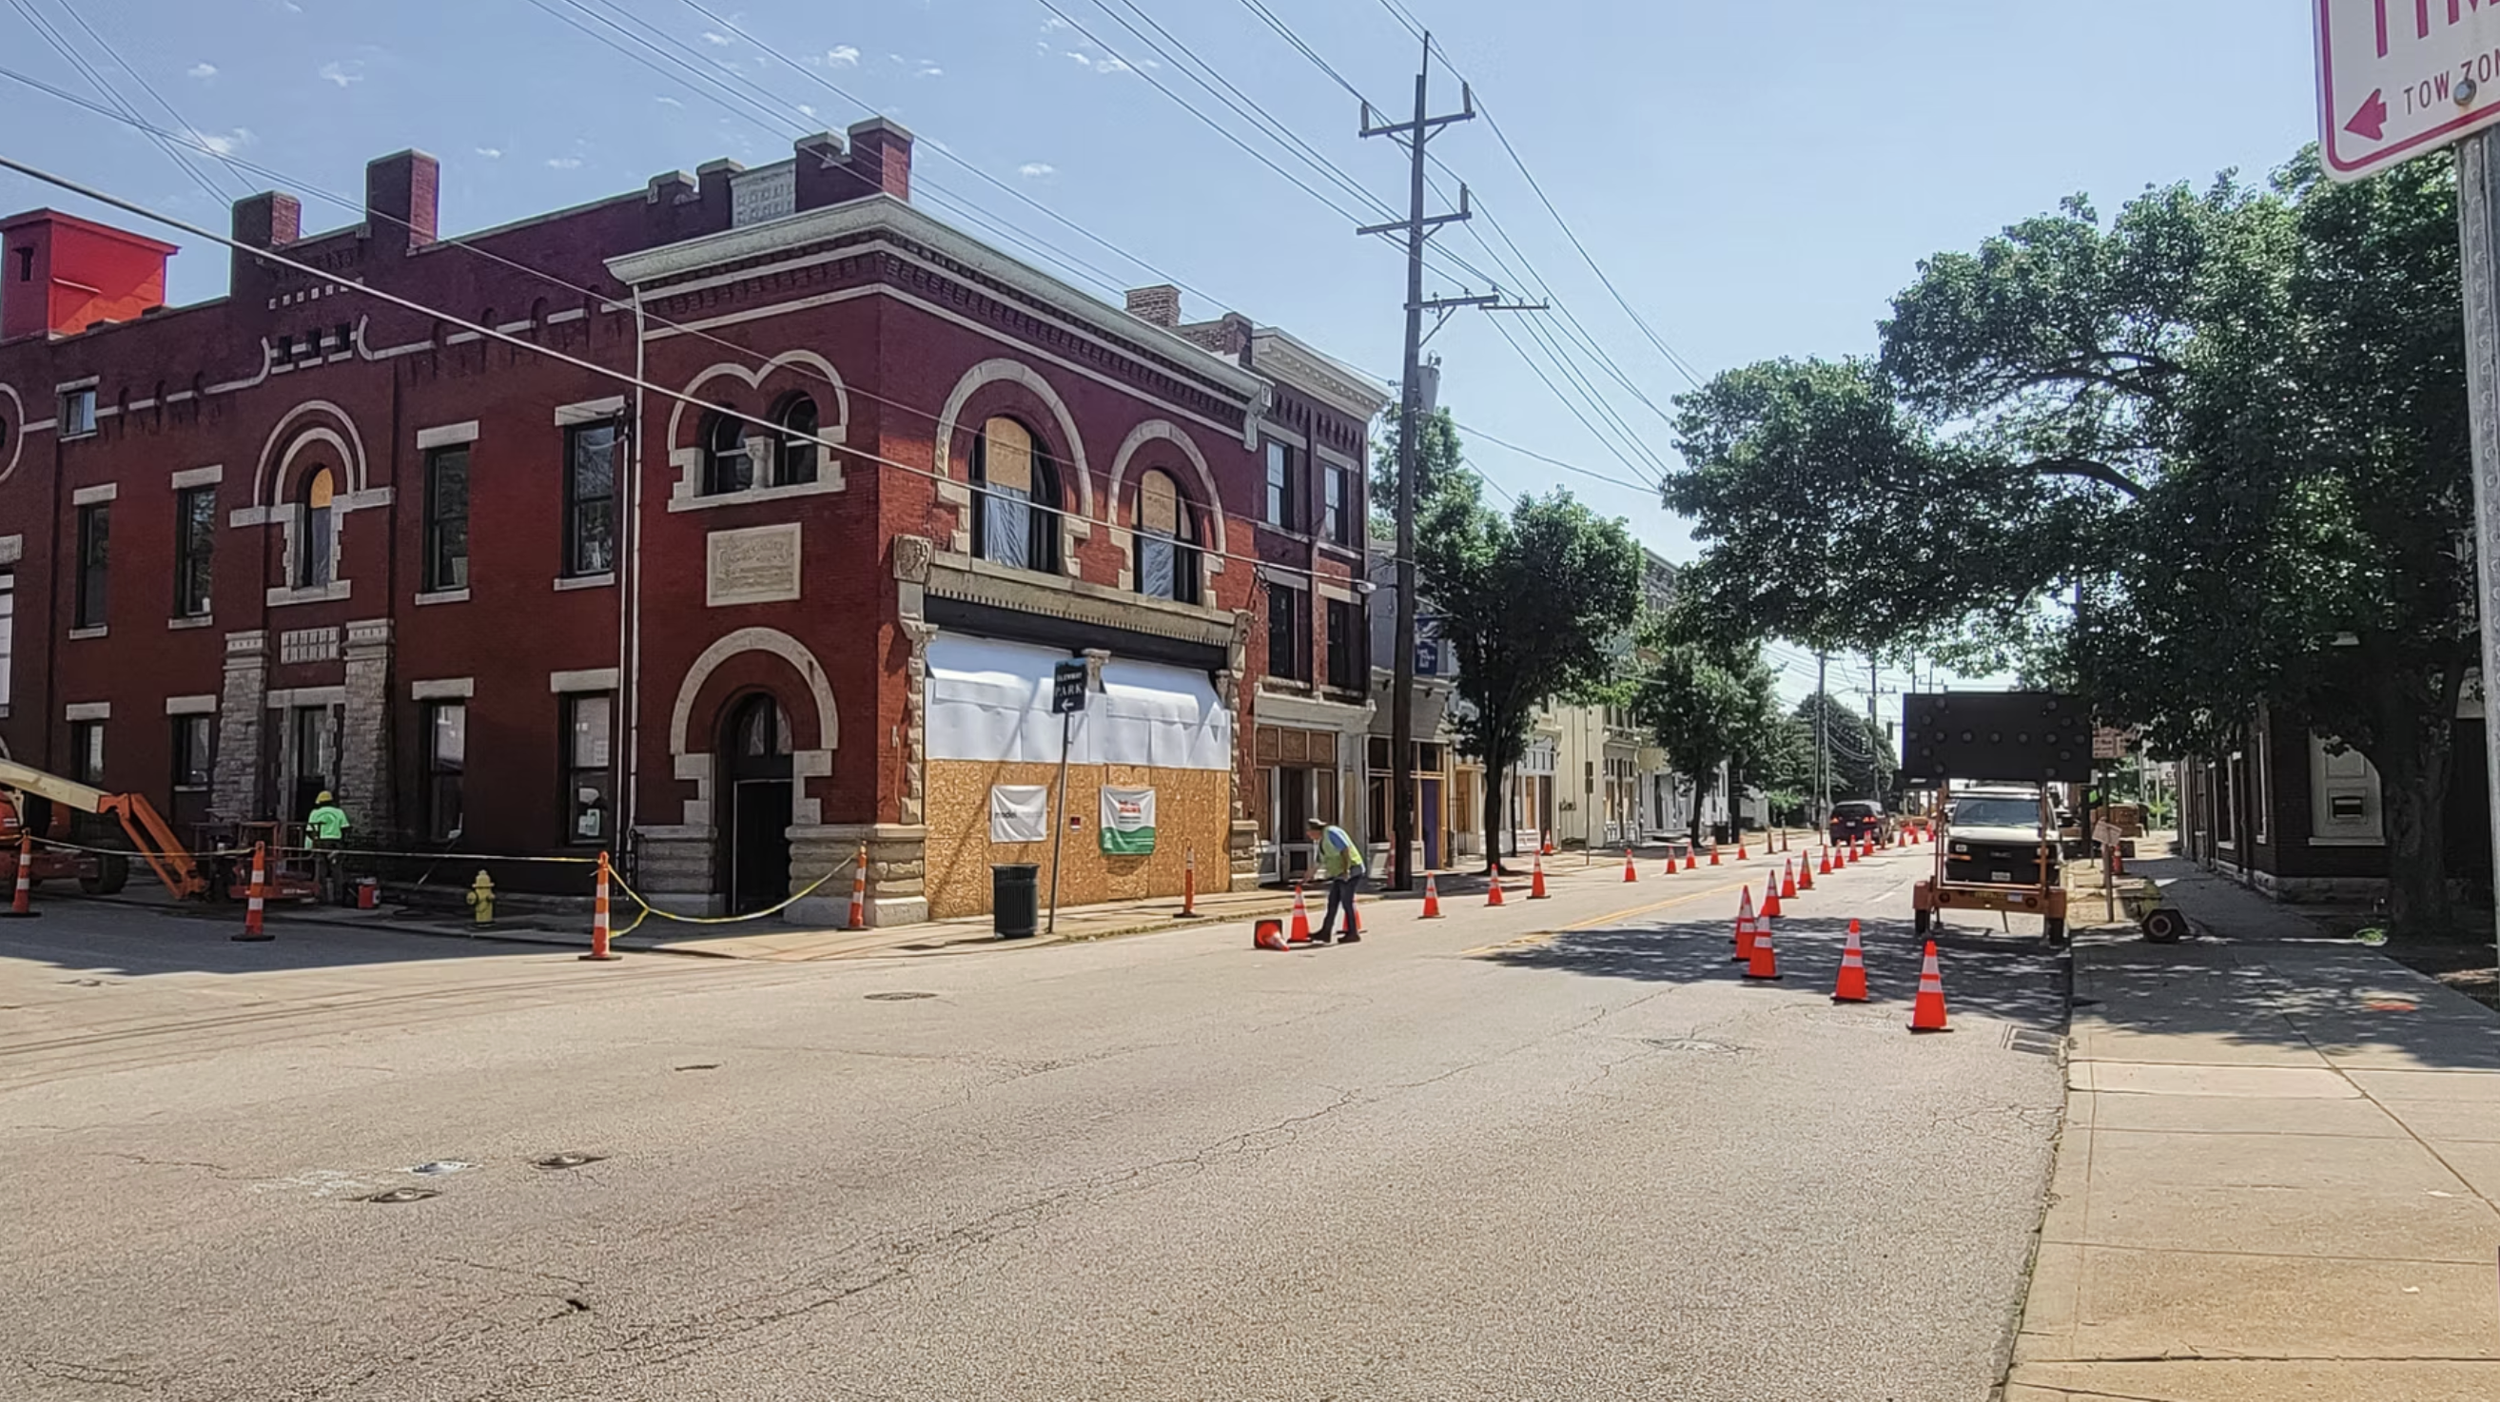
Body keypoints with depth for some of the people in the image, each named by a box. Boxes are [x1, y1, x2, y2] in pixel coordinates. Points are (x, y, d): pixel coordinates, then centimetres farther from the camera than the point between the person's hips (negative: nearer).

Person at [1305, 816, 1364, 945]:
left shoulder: (1331, 832, -12)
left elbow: (1346, 849, -20)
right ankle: (1326, 932, 10)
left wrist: (1346, 870, -23)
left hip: (1350, 871, -10)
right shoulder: (1321, 841, 18)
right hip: (1339, 874, 10)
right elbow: (1318, 863, 24)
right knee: (1332, 902, 7)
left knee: (1347, 902, -6)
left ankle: (1353, 933, 2)